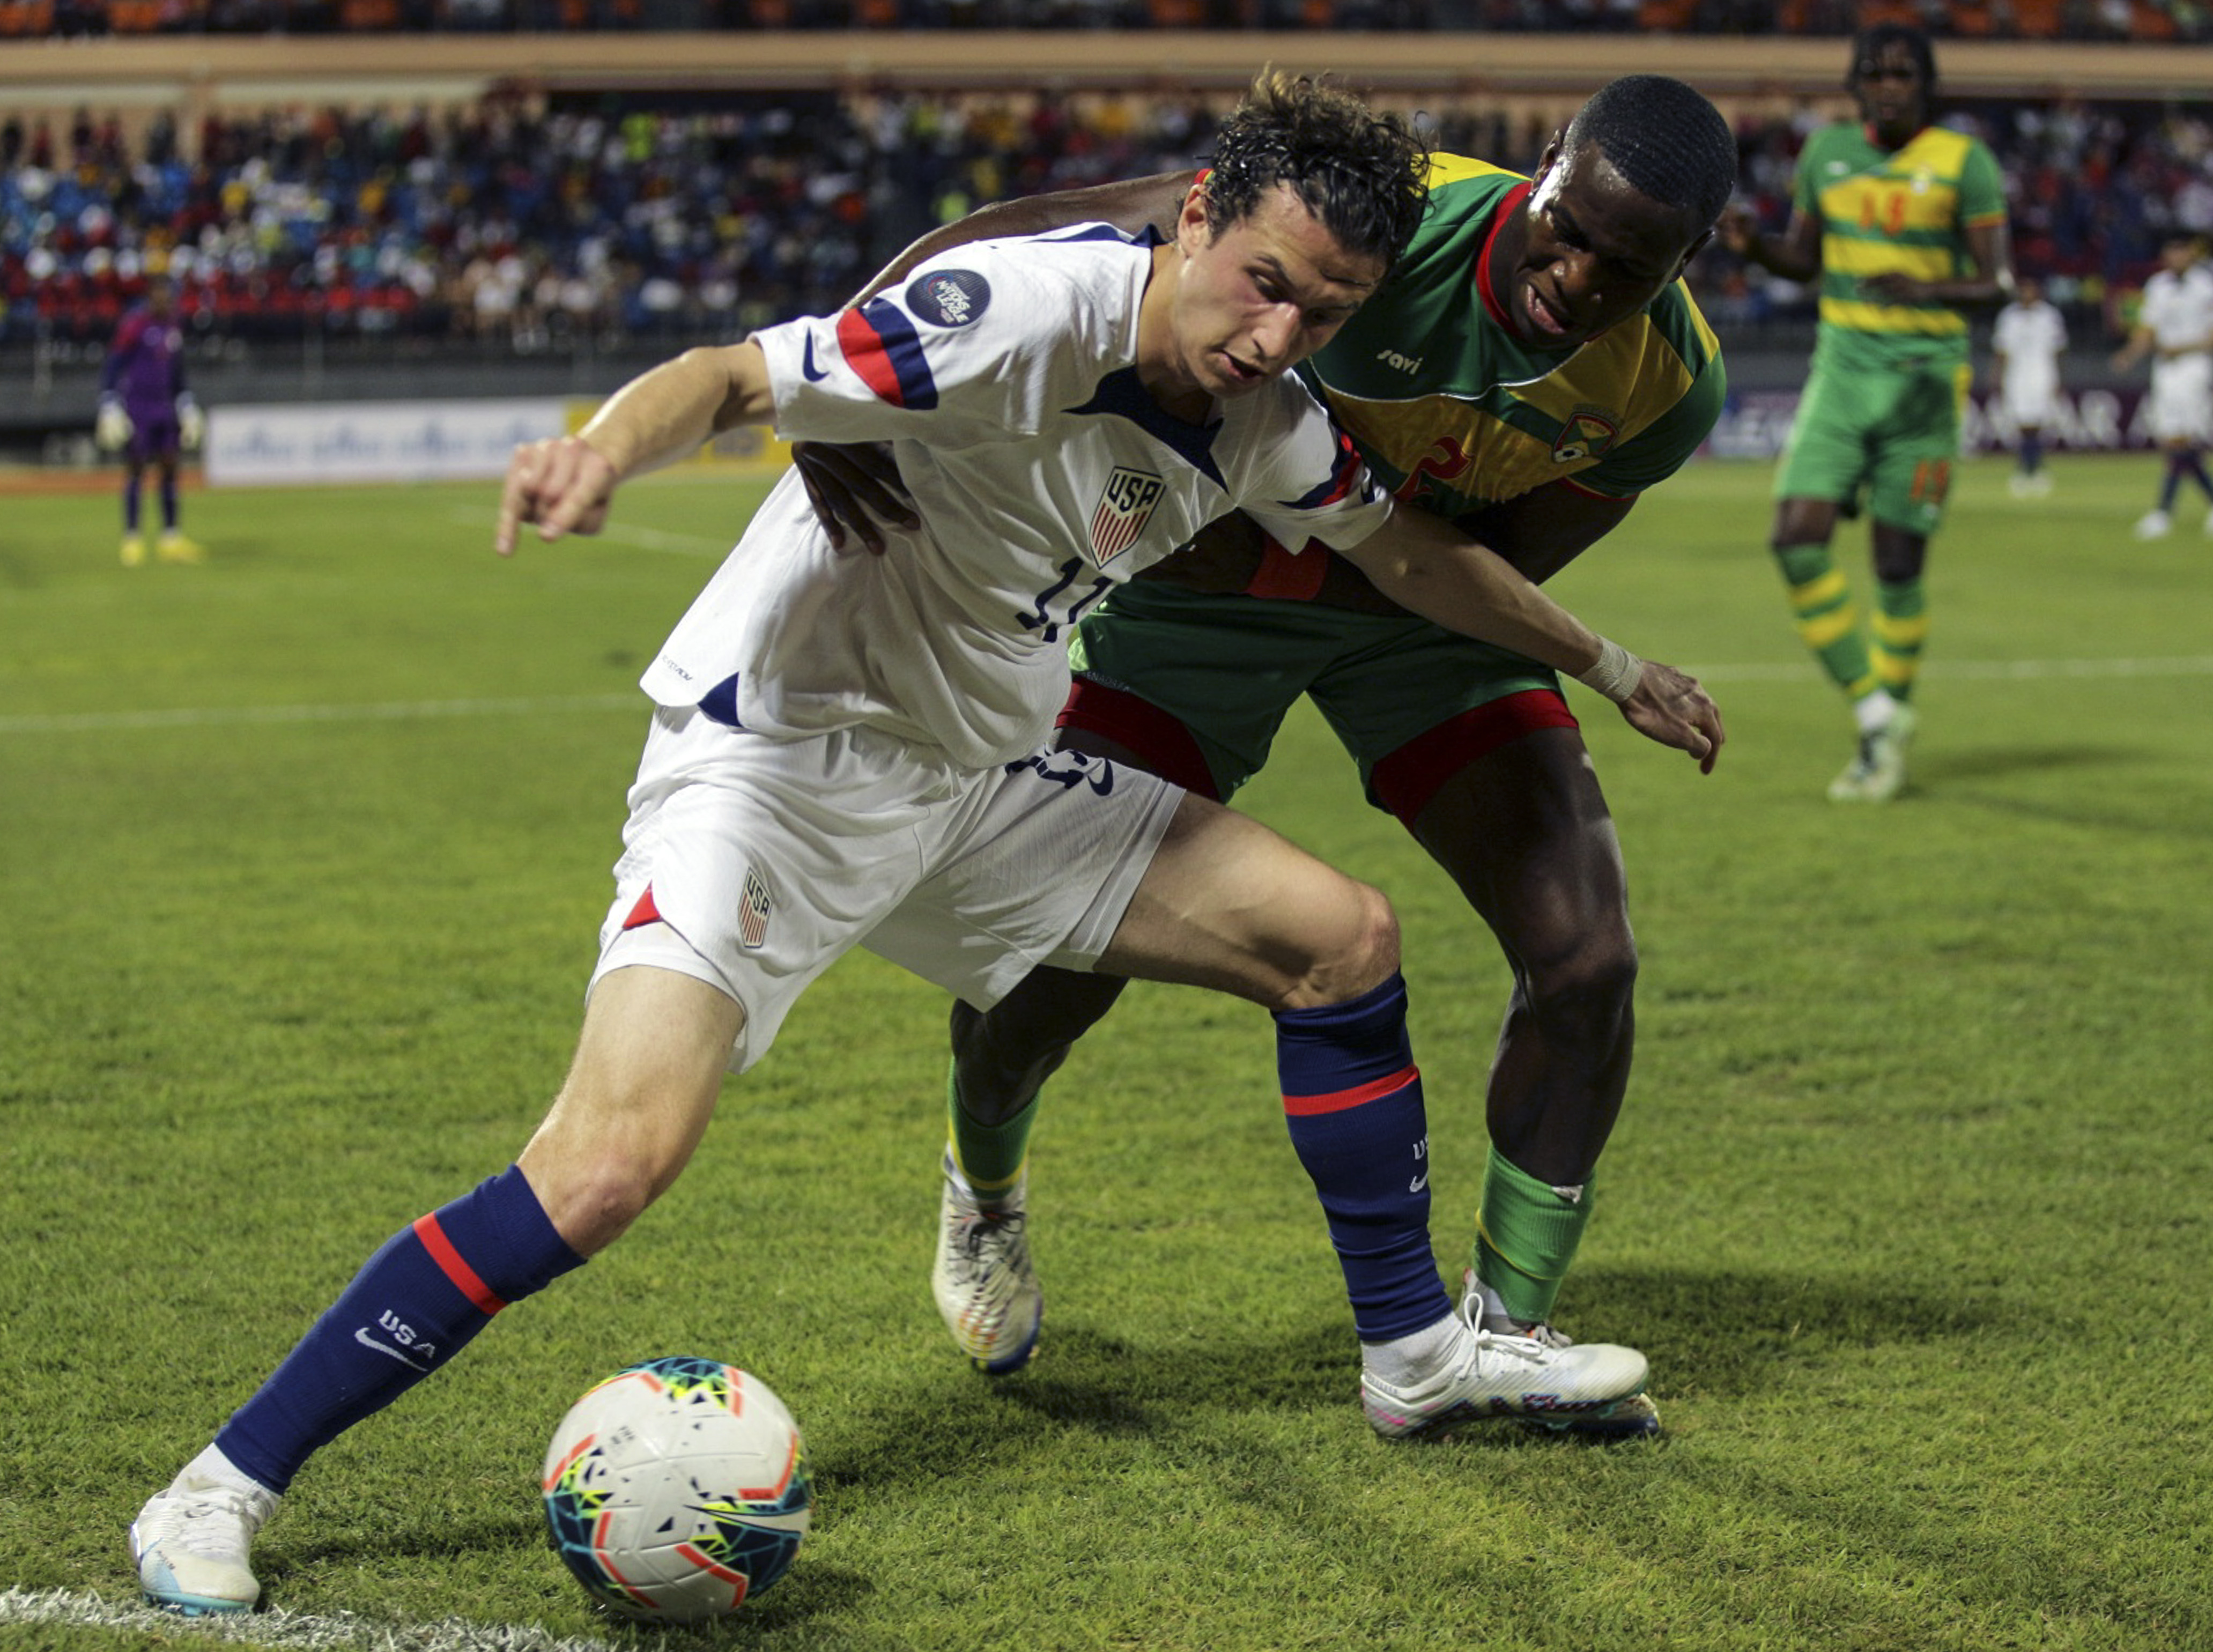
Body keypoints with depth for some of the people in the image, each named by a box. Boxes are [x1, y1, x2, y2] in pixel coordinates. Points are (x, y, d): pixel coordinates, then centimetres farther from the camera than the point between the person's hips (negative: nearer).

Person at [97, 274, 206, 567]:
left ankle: (171, 537, 9)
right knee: (136, 470, -4)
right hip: (135, 408, -7)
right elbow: (113, 365, -11)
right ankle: (132, 540, 0)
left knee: (169, 468, 4)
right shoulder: (134, 323, -11)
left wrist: (186, 407, 22)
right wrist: (109, 405, -17)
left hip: (163, 408, 7)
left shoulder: (173, 326, 11)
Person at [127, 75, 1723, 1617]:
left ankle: (1423, 1348, 25)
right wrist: (604, 445, -55)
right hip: (777, 759, -8)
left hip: (979, 780, 8)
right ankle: (226, 1485, -12)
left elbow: (1410, 549, 19)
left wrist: (1609, 664, 28)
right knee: (613, 1160, -24)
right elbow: (734, 377, -33)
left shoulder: (1267, 421, 0)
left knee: (1340, 933, 7)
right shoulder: (1028, 310, -25)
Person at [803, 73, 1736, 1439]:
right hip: (1198, 590, -3)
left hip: (1417, 608, 3)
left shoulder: (1671, 387, -22)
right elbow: (1002, 246, -36)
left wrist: (1280, 546, -29)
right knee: (1058, 959, -6)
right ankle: (984, 1191, 32)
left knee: (1587, 957, -10)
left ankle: (1501, 1336, 7)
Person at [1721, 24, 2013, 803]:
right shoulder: (1827, 153, 7)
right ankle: (1877, 714, 2)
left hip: (1924, 379, -3)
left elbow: (1998, 284, -7)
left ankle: (1884, 748, 18)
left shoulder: (1964, 163, -5)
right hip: (1842, 367, 4)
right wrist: (1753, 245, -4)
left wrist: (1926, 289, -26)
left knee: (1898, 566, 0)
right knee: (1797, 539, -13)